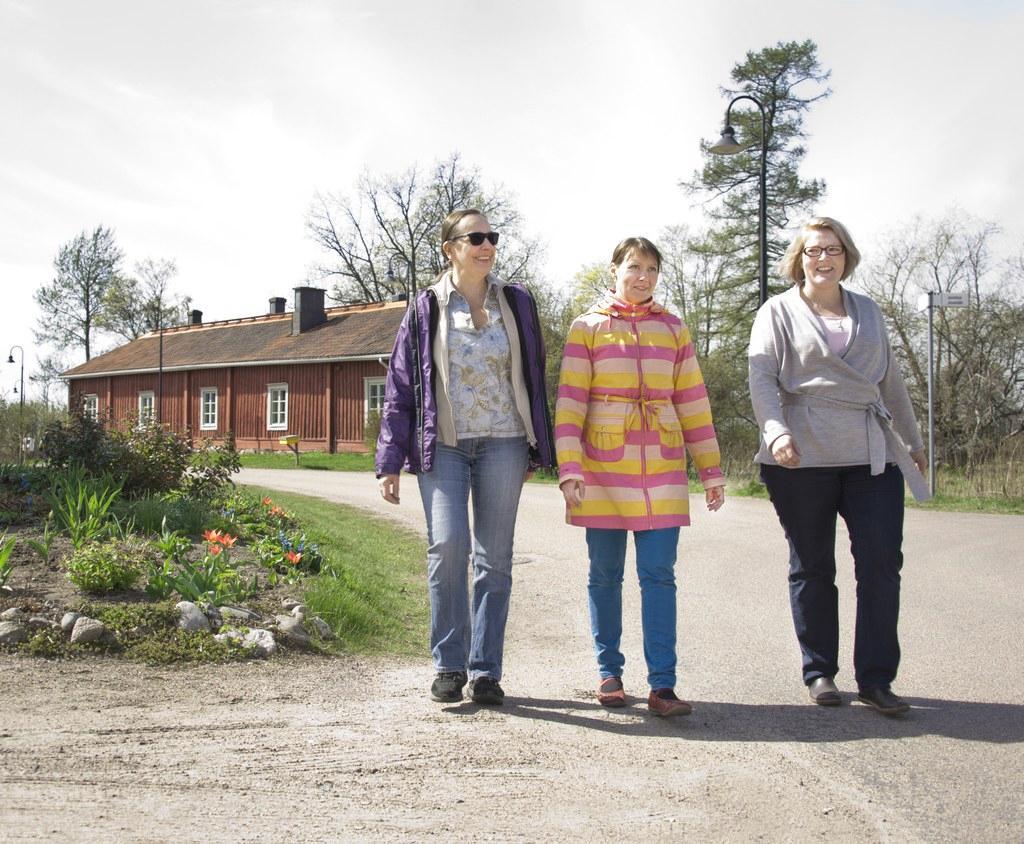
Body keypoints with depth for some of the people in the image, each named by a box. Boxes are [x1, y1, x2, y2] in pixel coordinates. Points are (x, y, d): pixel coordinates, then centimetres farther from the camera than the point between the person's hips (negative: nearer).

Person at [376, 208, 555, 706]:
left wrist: (537, 451, 11)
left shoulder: (516, 304, 10)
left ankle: (485, 670, 13)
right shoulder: (426, 310, 5)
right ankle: (448, 665, -1)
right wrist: (390, 461, 1)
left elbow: (533, 379, 14)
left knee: (494, 558, 3)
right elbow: (399, 386, 6)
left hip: (502, 442, 2)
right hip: (443, 445, -2)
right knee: (447, 544, -17)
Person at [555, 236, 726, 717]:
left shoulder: (673, 329, 11)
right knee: (605, 575, 6)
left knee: (659, 577, -2)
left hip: (662, 470, 1)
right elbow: (570, 401, -2)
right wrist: (569, 469, -11)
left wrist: (711, 470, 10)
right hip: (603, 468, -1)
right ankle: (609, 673, 19)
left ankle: (662, 685, 2)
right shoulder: (587, 327, 4)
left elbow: (692, 402, 12)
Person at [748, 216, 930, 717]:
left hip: (872, 455, 3)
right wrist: (776, 430, -23)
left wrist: (912, 441, 28)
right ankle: (819, 672, 18)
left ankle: (876, 678, 6)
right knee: (812, 567, 6)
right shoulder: (778, 312, 6)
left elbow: (890, 381, 24)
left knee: (882, 562, -4)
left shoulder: (868, 312, 18)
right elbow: (762, 378, -6)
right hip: (804, 456, -3)